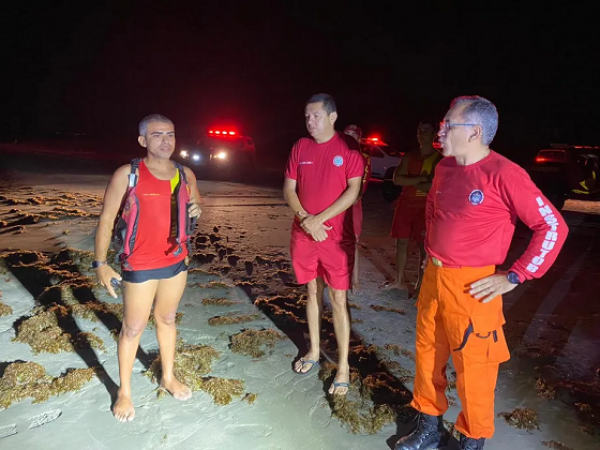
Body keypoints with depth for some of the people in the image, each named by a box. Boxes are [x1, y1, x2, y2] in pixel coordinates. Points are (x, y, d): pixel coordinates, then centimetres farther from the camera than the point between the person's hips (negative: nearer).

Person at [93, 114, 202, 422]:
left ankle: (168, 377, 37)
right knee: (133, 328, 7)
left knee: (167, 320, 19)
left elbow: (195, 206, 18)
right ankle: (124, 392, 26)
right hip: (140, 266, -4)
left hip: (177, 262, 4)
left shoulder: (186, 174, 2)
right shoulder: (127, 174, -11)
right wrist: (100, 263, -11)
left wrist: (197, 209, -7)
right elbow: (106, 219, -7)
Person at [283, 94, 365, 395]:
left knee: (338, 299, 1)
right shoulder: (300, 147, 5)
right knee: (312, 292, 16)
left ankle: (343, 367, 13)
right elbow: (289, 189, 4)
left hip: (337, 235, -4)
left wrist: (319, 219, -15)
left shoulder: (348, 147, -6)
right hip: (304, 232, 4)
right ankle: (314, 351, 32)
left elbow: (353, 191, -12)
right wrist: (306, 220, -11)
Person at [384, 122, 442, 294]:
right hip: (405, 204, 5)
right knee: (401, 242, 10)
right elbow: (397, 179, -3)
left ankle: (420, 285, 8)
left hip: (425, 207, -5)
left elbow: (432, 186, -17)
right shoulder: (409, 156, 10)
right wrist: (420, 178, -14)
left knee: (424, 246, -1)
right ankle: (399, 281, 22)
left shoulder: (439, 159, -4)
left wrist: (409, 181, -8)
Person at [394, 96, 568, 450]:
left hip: (471, 286, -7)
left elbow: (553, 226, -14)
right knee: (427, 355, 17)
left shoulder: (503, 174, -17)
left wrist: (514, 277, -14)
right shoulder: (445, 168, 6)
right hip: (433, 277, 7)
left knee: (472, 369, 7)